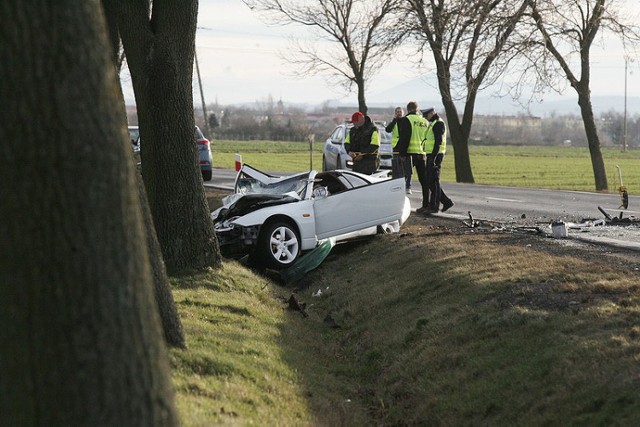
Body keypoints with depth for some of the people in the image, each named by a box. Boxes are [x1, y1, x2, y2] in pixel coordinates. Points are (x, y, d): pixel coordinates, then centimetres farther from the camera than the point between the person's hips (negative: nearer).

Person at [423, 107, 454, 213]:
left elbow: (438, 141, -19)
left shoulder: (438, 123, -10)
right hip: (431, 156, 10)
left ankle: (434, 206, -6)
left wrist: (433, 157, -25)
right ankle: (446, 201, 14)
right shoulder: (433, 124, 23)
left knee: (434, 181, -8)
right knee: (430, 181, 10)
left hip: (436, 156, -10)